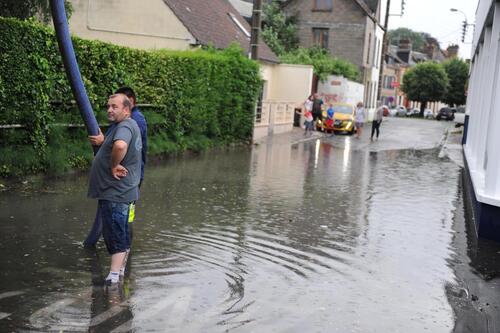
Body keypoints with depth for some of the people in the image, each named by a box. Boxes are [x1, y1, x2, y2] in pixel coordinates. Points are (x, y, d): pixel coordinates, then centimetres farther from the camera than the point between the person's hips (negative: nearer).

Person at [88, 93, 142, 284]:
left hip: (115, 193, -11)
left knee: (115, 236, -9)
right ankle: (121, 270, 29)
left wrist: (114, 165, -26)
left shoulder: (125, 126, -18)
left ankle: (113, 276, -8)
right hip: (119, 192, 11)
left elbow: (120, 146, -40)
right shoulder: (128, 126, 17)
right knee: (121, 235, 18)